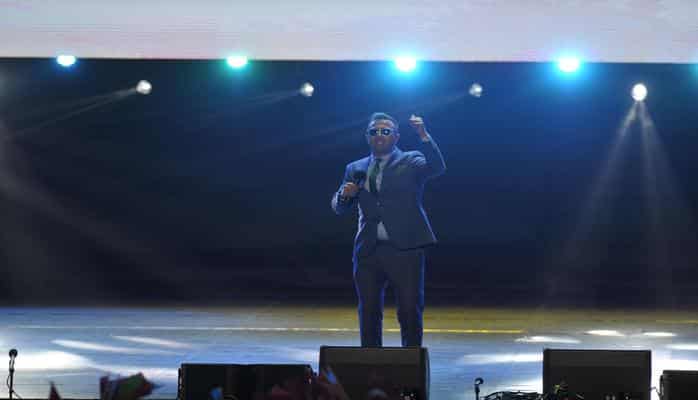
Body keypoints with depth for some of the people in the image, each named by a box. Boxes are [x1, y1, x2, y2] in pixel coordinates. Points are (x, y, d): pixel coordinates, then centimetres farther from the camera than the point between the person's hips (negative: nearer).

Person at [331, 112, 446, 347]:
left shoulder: (411, 162, 5)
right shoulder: (355, 169, 15)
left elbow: (437, 168, -15)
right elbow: (338, 208, 14)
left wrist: (423, 136, -25)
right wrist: (344, 194, -9)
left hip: (405, 249, -3)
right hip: (368, 250, 4)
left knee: (410, 312, -2)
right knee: (368, 313, 7)